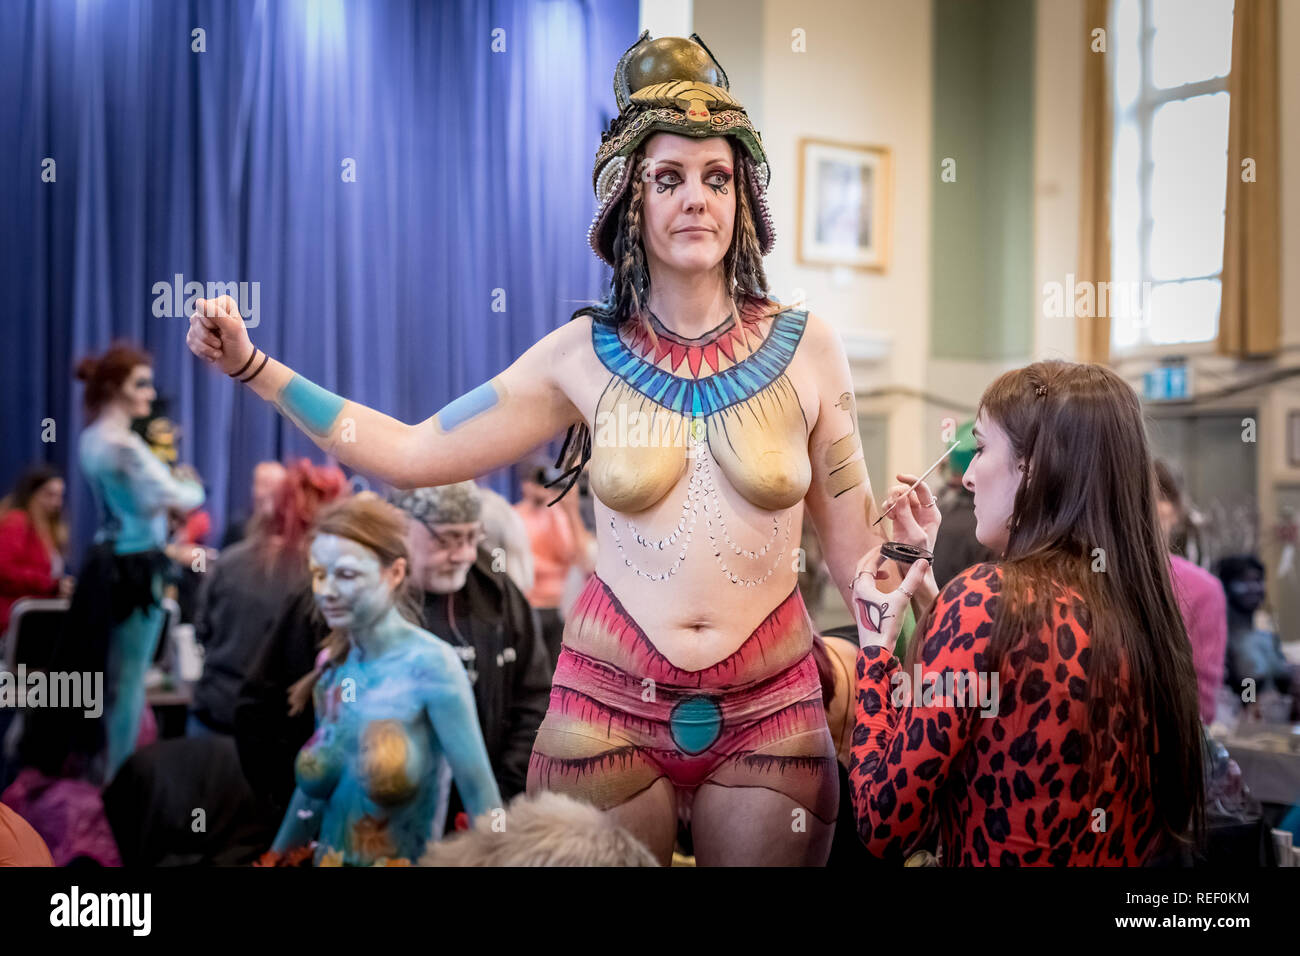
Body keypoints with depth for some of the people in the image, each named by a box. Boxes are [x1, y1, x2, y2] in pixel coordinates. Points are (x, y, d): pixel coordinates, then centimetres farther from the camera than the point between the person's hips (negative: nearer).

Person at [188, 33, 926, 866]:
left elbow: (855, 545, 4)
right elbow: (414, 453, -2)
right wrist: (251, 366, -4)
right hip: (613, 704, 0)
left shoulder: (806, 350, -2)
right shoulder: (587, 354, -3)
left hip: (771, 711, 0)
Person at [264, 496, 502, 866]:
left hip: (405, 861, -6)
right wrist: (276, 856, 13)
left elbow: (480, 794, -21)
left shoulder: (430, 664, -19)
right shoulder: (331, 664, 0)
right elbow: (315, 786, 11)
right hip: (329, 859, 6)